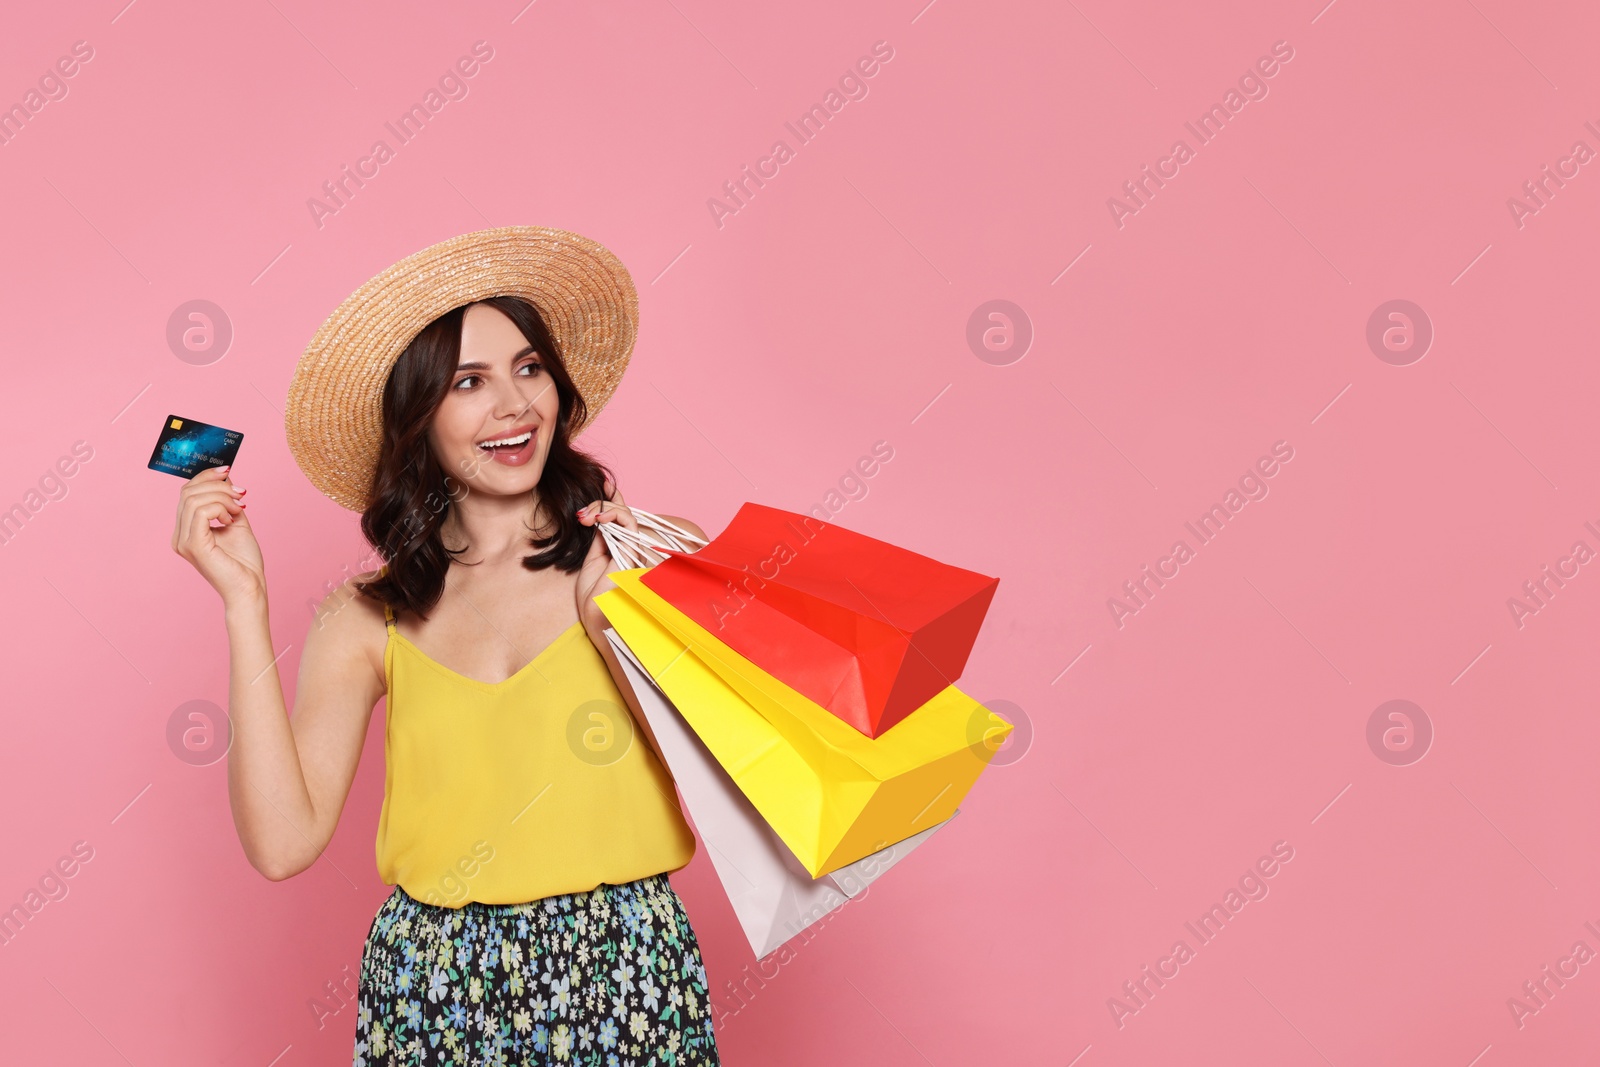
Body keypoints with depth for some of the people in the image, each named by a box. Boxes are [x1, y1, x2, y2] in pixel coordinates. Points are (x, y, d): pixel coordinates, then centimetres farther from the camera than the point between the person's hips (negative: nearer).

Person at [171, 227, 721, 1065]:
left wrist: (611, 622, -18)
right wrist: (244, 598, -9)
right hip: (435, 995, 1)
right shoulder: (369, 621, 1)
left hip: (625, 984, -1)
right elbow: (284, 841, -11)